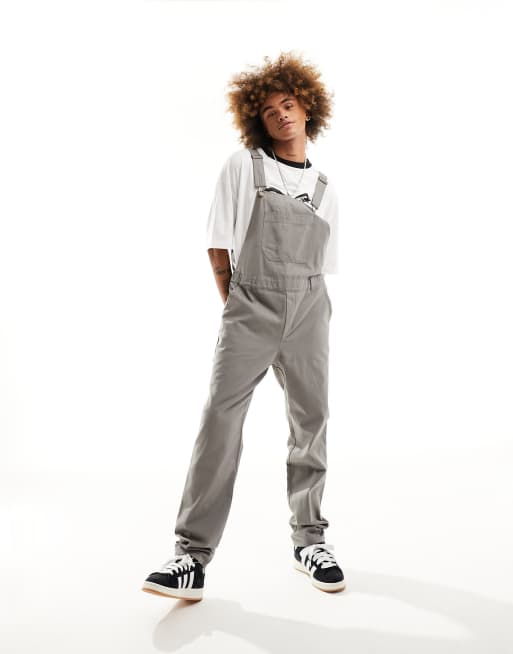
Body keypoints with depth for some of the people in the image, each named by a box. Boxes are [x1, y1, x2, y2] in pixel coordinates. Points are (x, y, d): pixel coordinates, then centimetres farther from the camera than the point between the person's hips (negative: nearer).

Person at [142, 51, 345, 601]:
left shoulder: (324, 188, 13)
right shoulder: (241, 167, 4)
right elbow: (219, 246, 3)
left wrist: (303, 316, 9)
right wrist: (237, 310, 1)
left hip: (308, 310, 3)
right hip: (249, 309, -3)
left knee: (311, 422, 6)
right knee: (219, 420, -10)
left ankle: (309, 540, 22)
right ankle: (193, 555, -4)